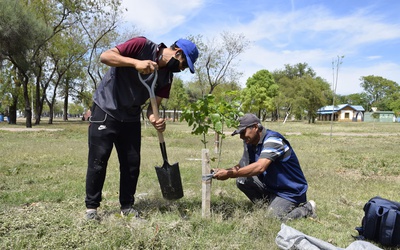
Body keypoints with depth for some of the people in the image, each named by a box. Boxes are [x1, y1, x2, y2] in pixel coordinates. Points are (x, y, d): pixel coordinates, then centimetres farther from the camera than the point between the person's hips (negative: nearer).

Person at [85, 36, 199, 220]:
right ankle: (91, 207, 12)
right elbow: (105, 56, -23)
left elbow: (154, 105, -4)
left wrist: (155, 119, -26)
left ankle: (127, 207, 19)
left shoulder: (167, 76, -1)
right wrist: (135, 62, -37)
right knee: (98, 161, -3)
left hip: (131, 118, 6)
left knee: (132, 163, 5)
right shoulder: (142, 46, -16)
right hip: (105, 110, -5)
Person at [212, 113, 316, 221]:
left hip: (291, 191, -7)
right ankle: (271, 206, 7)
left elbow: (260, 167, -37)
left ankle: (307, 208, 5)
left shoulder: (273, 139, -24)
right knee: (242, 180, -10)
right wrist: (223, 171, -19)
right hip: (270, 186, 7)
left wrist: (229, 174, -37)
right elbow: (242, 167, 0)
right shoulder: (250, 143, 3)